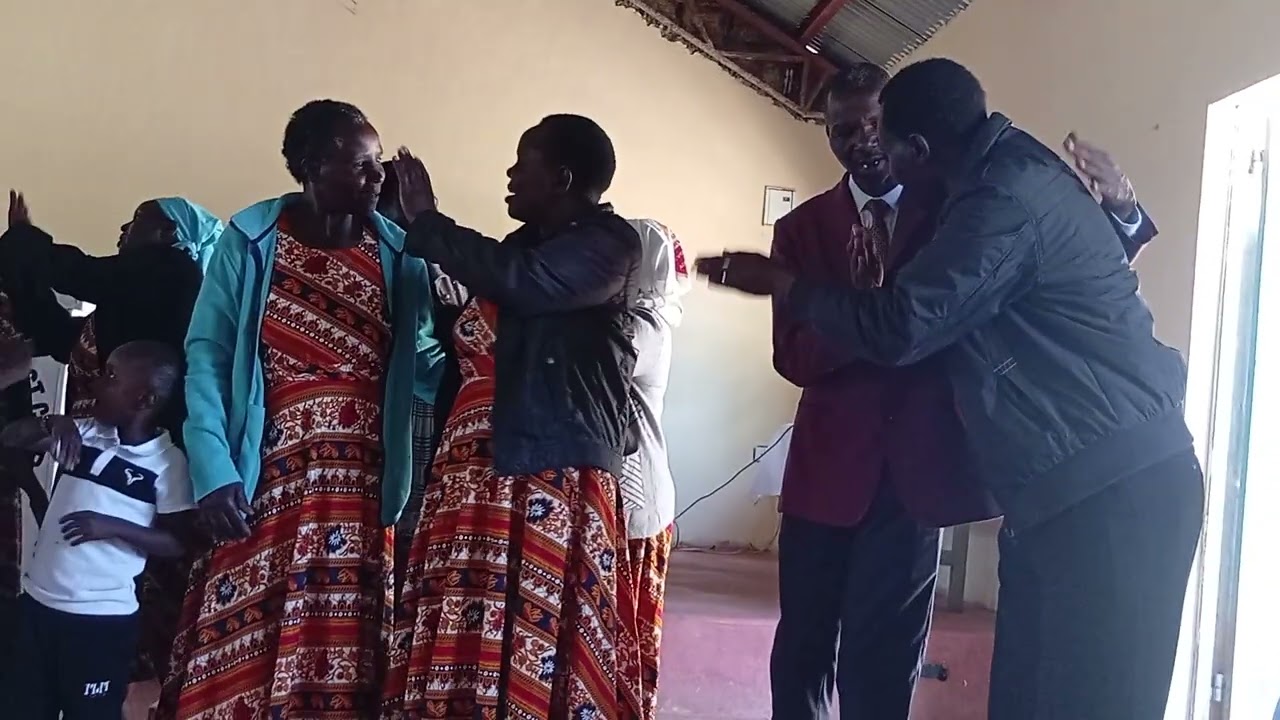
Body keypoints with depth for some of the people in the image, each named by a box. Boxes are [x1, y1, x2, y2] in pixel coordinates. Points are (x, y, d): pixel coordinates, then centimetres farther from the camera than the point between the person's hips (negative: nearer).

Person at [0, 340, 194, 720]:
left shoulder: (168, 462, -10)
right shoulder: (83, 432, 3)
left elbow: (178, 543, -9)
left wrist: (113, 527, -21)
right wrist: (52, 423, -14)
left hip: (103, 616, -5)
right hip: (37, 601, 5)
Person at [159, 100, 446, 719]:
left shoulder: (398, 253, 4)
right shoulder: (252, 238, -2)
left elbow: (421, 368, 8)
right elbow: (207, 355, -2)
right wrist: (212, 468, -12)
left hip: (360, 490, 2)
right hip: (260, 482, -2)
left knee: (342, 658, 5)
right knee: (236, 664, 0)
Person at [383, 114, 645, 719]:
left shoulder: (608, 242, -5)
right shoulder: (523, 245, 19)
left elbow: (517, 282, -20)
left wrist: (424, 219, -9)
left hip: (554, 476, -7)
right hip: (477, 472, 7)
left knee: (537, 649, -6)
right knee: (460, 644, 5)